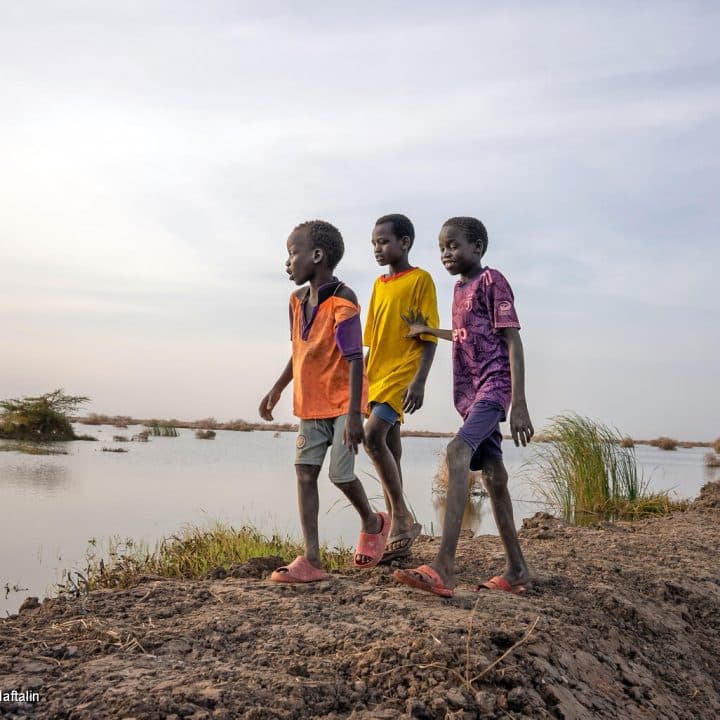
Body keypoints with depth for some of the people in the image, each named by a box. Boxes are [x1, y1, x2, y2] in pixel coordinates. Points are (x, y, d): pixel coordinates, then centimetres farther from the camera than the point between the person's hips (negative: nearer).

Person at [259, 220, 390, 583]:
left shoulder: (341, 302, -17)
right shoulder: (298, 300, 7)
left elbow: (355, 359, -20)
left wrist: (353, 414, -24)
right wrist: (277, 389, 18)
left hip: (342, 403, -7)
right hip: (310, 404, 7)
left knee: (340, 474, -7)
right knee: (305, 473, -1)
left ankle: (373, 522, 26)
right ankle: (311, 560, 1)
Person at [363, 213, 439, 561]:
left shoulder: (420, 279, -4)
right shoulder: (379, 285, 16)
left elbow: (429, 336, -9)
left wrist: (419, 381, -18)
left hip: (402, 374, -8)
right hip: (376, 376, 8)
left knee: (373, 436, -22)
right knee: (389, 450, 7)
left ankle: (403, 516, -10)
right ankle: (398, 535, 13)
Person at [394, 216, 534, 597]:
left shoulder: (492, 280, -7)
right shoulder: (460, 288, 18)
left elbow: (512, 340, -13)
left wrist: (519, 403, -20)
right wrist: (429, 330, 29)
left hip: (493, 387, -9)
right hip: (468, 392, 9)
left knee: (458, 451, -28)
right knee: (494, 477, 9)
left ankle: (443, 567, -37)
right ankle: (516, 569, 17)